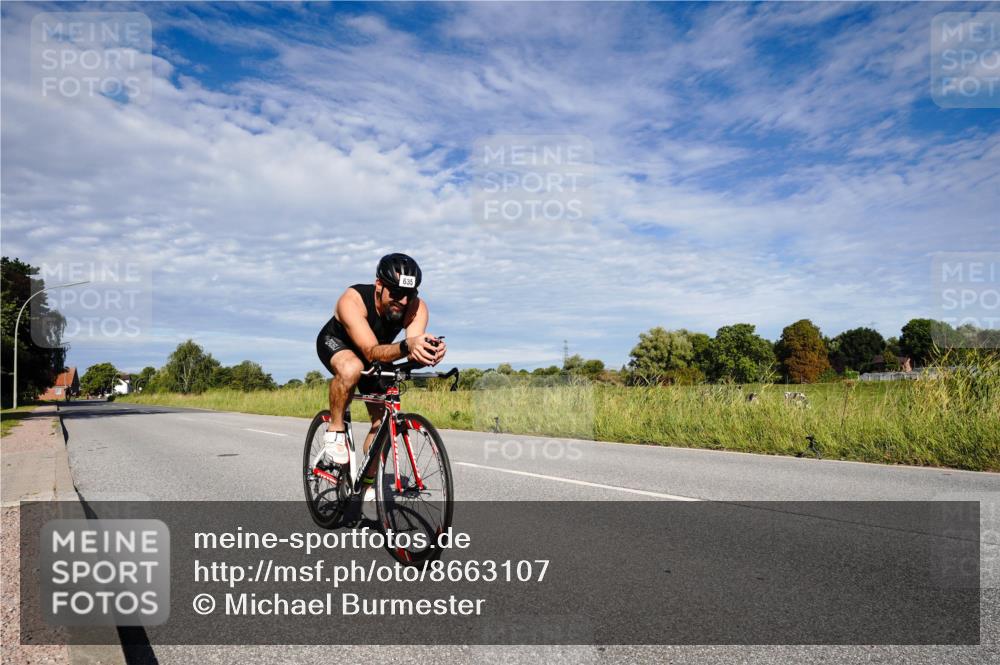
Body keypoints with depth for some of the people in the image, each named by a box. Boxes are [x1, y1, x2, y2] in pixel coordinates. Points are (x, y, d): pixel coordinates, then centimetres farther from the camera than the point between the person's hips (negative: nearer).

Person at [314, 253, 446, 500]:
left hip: (373, 359, 4)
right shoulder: (352, 300, -39)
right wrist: (406, 346, -68)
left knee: (383, 419, -5)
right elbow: (372, 351, -50)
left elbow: (414, 354, -42)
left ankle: (368, 486, 14)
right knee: (352, 369, -39)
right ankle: (335, 430, -15)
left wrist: (428, 352, -66)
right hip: (335, 343, -4)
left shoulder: (417, 307, -30)